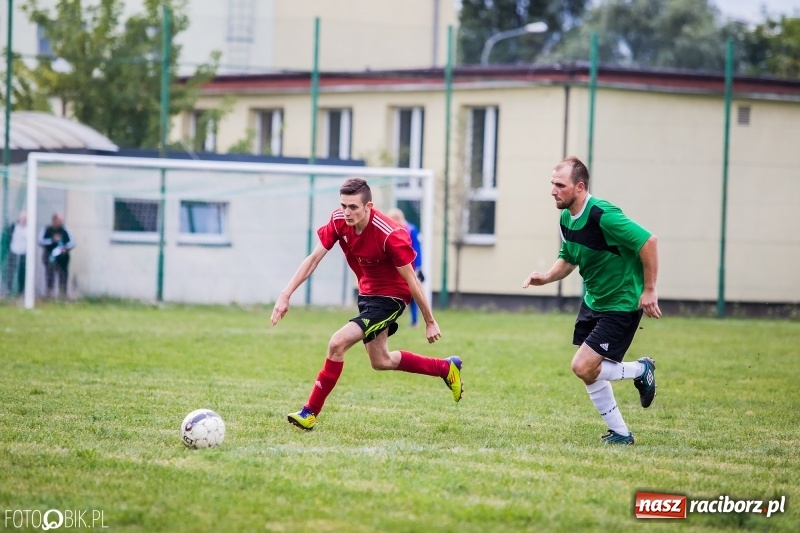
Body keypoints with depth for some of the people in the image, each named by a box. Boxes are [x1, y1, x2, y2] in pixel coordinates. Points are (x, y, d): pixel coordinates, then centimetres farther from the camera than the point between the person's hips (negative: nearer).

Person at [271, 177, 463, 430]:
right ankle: (447, 368, 39)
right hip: (367, 293, 8)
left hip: (390, 297, -8)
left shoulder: (390, 235, -30)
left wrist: (430, 322, -13)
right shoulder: (339, 221, -14)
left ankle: (310, 412, -10)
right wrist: (285, 295, -15)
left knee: (337, 343, -20)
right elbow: (313, 259, -7)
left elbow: (411, 281, -21)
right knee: (381, 362, 21)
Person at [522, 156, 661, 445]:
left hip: (623, 303, -9)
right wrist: (546, 277, -5)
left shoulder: (603, 215, -26)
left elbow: (648, 241, -25)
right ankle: (620, 433, 22)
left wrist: (649, 290, -22)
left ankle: (641, 370, 10)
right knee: (589, 372, 9)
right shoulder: (566, 218, 0)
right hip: (593, 300, 9)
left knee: (583, 367, -14)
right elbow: (568, 259, 16)